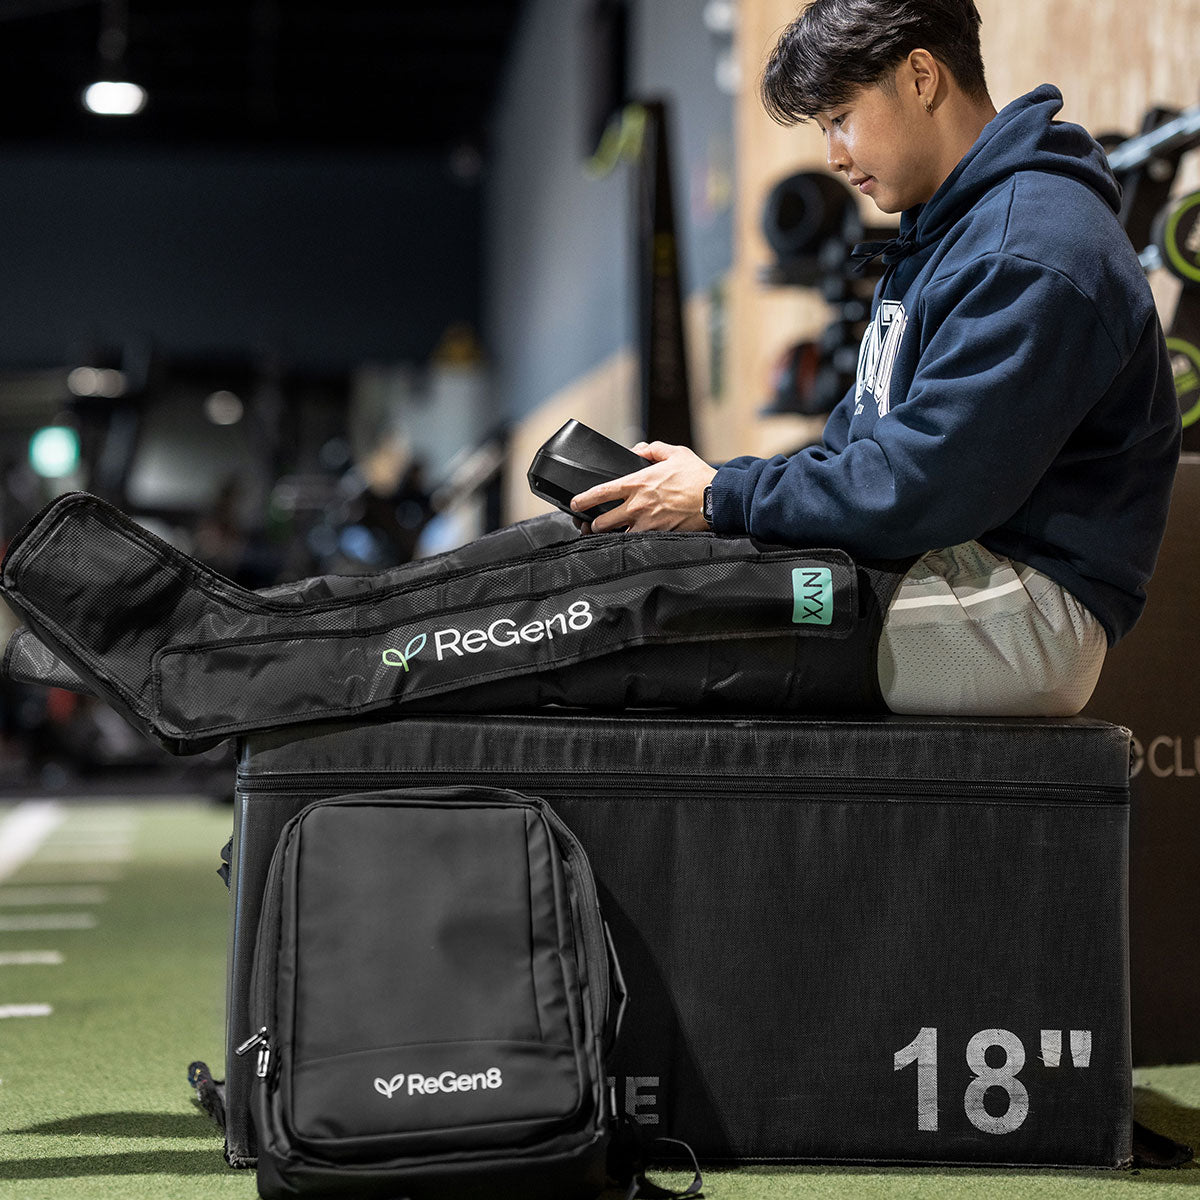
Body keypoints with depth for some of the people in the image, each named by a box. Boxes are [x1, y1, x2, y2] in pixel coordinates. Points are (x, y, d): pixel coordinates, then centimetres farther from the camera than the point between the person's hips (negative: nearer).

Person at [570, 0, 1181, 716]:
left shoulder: (1032, 255, -16)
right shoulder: (940, 234, 21)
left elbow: (922, 485, -22)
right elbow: (863, 438, 21)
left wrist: (723, 500, -12)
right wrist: (717, 486, 5)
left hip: (1026, 616, -10)